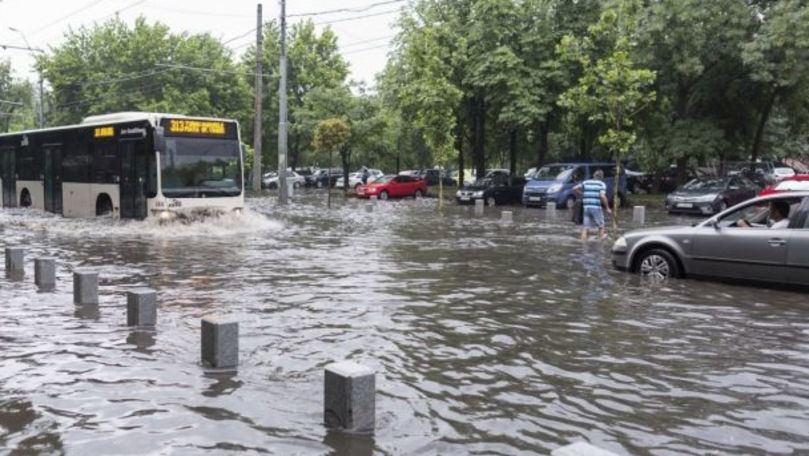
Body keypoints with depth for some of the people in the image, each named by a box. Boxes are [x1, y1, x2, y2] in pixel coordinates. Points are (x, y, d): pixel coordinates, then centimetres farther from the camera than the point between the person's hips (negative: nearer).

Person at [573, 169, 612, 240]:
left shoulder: (586, 182, 12)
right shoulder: (602, 184, -1)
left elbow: (575, 188, 5)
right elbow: (602, 196, -15)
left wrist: (582, 194, 18)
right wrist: (607, 208, -10)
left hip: (586, 207, 4)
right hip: (596, 207, -4)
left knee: (586, 227, 7)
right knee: (601, 226, 9)